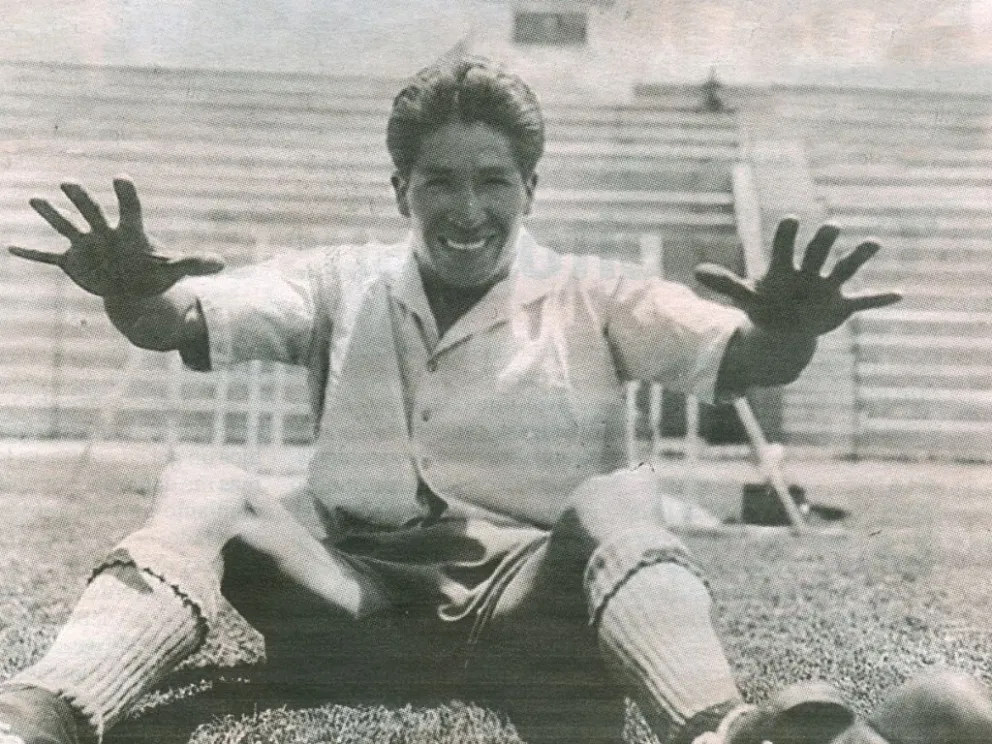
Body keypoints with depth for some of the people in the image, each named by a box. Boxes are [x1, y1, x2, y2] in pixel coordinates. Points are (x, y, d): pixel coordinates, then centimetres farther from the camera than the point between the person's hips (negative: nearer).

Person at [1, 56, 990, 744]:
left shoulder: (590, 299, 7)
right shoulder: (343, 285, 11)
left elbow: (738, 357, -7)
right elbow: (187, 319, -2)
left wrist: (783, 333, -32)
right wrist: (134, 294, -26)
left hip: (528, 599, -1)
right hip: (353, 596, 2)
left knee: (615, 502, -28)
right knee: (200, 490, -18)